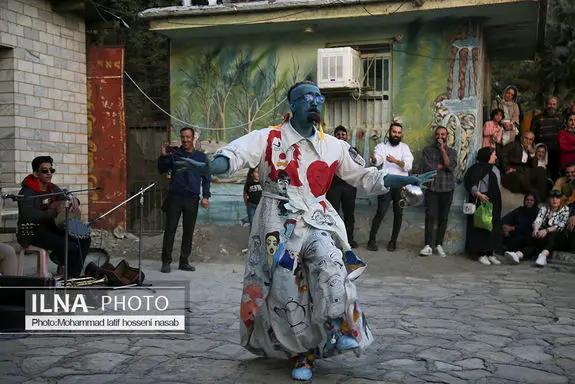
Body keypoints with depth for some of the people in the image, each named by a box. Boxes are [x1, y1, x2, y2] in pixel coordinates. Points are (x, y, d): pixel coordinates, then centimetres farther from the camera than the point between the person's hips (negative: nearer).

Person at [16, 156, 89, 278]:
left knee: (85, 240, -4)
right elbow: (28, 215, -32)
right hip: (32, 232, -8)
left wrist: (73, 200, -10)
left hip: (51, 228, 9)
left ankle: (73, 277, 0)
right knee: (71, 247, -26)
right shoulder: (27, 192, -16)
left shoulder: (53, 188, 8)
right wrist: (54, 212, -34)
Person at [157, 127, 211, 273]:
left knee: (188, 231, 5)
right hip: (174, 197, -1)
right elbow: (161, 170, 8)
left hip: (192, 199, 1)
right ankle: (166, 261, 4)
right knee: (170, 230, -2)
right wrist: (163, 156, -8)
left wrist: (205, 196, 0)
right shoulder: (174, 154, 8)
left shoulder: (201, 156, 10)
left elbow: (206, 177, 9)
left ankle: (184, 261, 14)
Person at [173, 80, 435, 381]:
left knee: (329, 261, -28)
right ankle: (303, 352, 15)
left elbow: (365, 177, 15)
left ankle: (338, 327, -9)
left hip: (317, 220, 2)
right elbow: (234, 155, -17)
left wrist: (407, 180, 7)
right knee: (287, 291, -4)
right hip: (279, 222, -2)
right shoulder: (269, 139, -2)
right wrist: (209, 167, -40)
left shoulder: (334, 146, 10)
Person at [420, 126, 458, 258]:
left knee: (443, 217, 3)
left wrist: (443, 150, -9)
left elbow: (451, 166, -9)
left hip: (447, 188, 2)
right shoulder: (428, 150, 7)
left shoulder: (452, 152, 10)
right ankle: (428, 246, -8)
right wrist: (442, 166, -3)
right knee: (430, 216, -9)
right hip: (432, 187, -2)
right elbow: (427, 167, -7)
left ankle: (439, 245, 11)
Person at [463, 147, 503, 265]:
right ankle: (481, 254, 1)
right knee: (482, 226, -5)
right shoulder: (477, 168, -9)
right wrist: (479, 194, -24)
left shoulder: (495, 169, 18)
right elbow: (470, 183, -16)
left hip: (494, 202, 8)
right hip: (482, 201, -8)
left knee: (493, 227, 8)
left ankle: (490, 253, 15)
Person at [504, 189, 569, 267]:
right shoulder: (544, 208, 12)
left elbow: (561, 226, -12)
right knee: (534, 241, -28)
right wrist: (536, 229, -29)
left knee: (552, 235, -37)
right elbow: (538, 220, -6)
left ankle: (543, 255, -62)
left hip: (559, 239, -3)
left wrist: (547, 230, -30)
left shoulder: (565, 210, 3)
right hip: (543, 236, 3)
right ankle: (517, 255, -56)